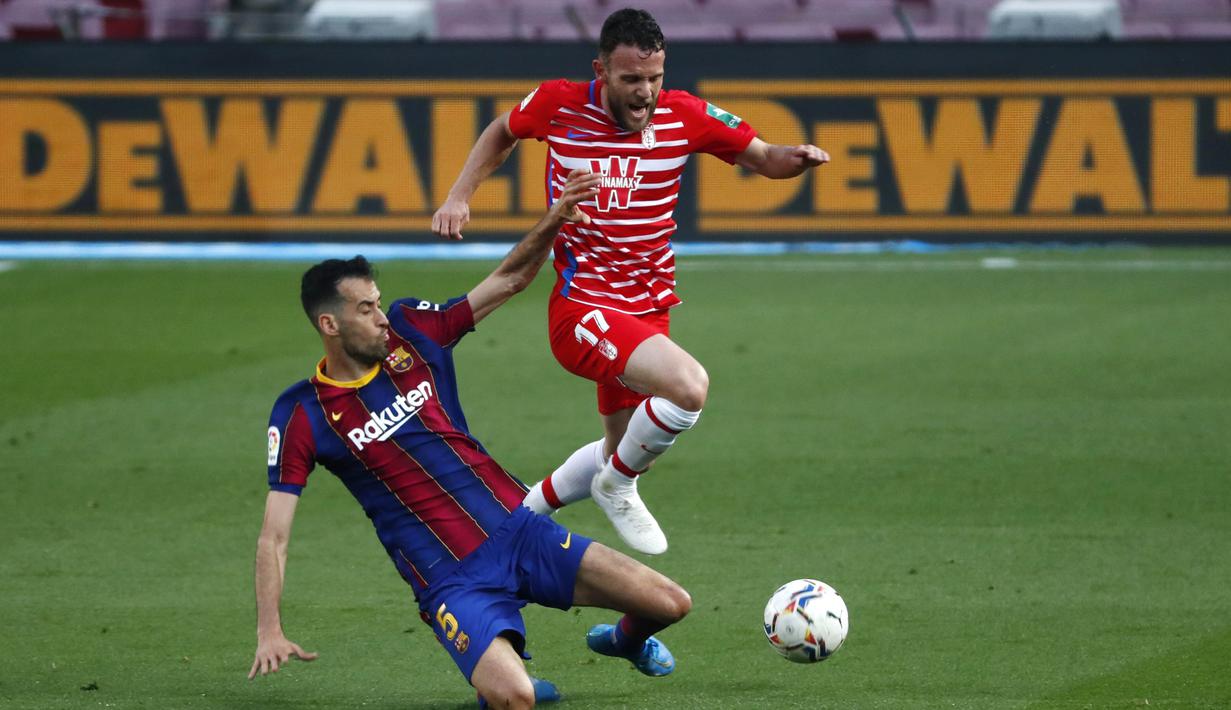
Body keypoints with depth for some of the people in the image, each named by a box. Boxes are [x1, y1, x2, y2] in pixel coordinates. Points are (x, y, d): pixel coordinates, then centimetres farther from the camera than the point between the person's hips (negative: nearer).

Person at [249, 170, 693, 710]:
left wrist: (552, 222, -9)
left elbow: (509, 279, 9)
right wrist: (269, 631, -19)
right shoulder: (302, 416, -6)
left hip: (519, 529, 4)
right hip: (453, 580, -4)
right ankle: (499, 665, 9)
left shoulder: (411, 333, 4)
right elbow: (273, 536, -6)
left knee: (670, 604, -7)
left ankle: (624, 639, 31)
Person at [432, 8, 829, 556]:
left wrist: (797, 159, -17)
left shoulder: (682, 116, -5)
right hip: (581, 305, -5)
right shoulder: (559, 104, -9)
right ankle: (617, 487, -3)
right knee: (688, 386, -29)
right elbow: (503, 132, 13)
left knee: (620, 454, 18)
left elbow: (762, 157, 5)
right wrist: (460, 196, 3)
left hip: (648, 309, 5)